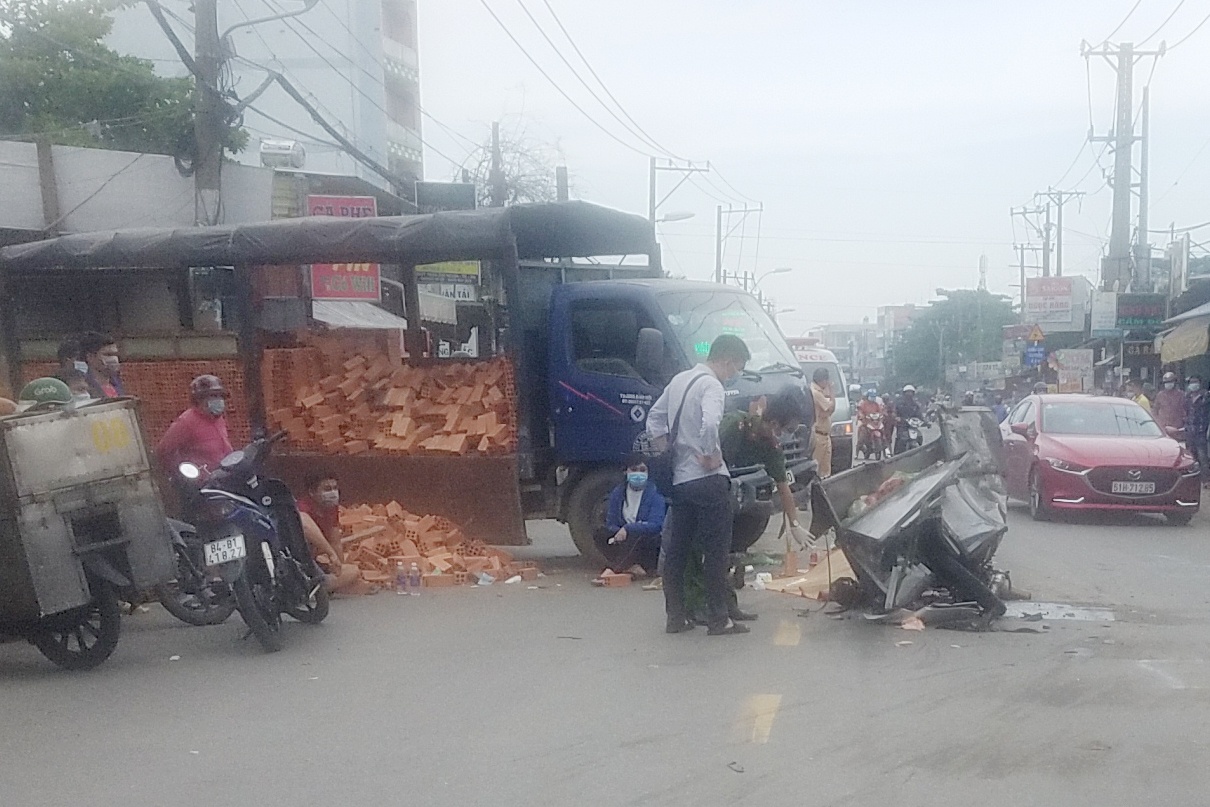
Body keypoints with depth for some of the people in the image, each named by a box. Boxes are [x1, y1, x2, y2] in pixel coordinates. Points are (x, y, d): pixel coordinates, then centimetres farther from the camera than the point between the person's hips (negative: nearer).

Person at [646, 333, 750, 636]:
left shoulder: (679, 380, 14)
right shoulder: (711, 385, -13)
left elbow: (654, 419, 21)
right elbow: (709, 423, -32)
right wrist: (710, 455, -18)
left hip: (679, 479, 8)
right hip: (708, 480, -8)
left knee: (676, 550, 11)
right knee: (716, 551, -1)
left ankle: (675, 617, 16)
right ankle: (719, 620, 3)